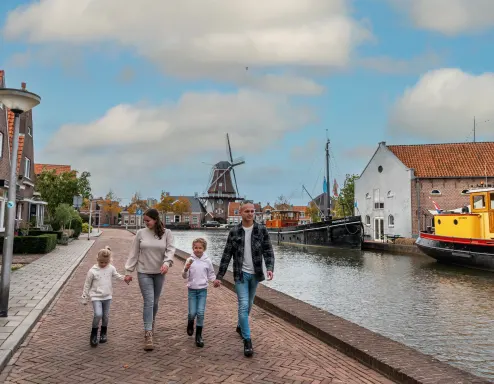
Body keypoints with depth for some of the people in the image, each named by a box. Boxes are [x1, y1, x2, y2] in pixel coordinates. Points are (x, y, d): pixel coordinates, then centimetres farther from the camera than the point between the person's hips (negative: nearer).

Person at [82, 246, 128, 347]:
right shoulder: (92, 271, -11)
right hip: (96, 297, -4)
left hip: (107, 297, 4)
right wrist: (85, 298, 1)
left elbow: (117, 275, 14)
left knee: (106, 316, 10)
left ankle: (103, 333, 32)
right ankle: (94, 334, 1)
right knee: (98, 314, -19)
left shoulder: (111, 268, -2)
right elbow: (87, 285, -3)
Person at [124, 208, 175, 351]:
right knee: (149, 302, -10)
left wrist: (167, 263, -29)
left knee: (155, 302, 15)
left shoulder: (166, 233, -4)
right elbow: (133, 253, 1)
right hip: (144, 272, -1)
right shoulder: (141, 233, -3)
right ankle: (148, 334, -9)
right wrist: (128, 271, 1)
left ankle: (151, 324, 39)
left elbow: (170, 250, -10)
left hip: (159, 273, 1)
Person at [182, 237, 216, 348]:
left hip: (203, 290, 0)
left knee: (200, 313, -4)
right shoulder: (190, 260, -6)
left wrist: (215, 280, -10)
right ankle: (190, 324, 36)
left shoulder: (207, 261, -2)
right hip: (192, 290, 0)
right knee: (192, 313, 1)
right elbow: (184, 276, -6)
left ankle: (199, 336, 9)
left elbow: (211, 274, 10)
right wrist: (186, 269, -26)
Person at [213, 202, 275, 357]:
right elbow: (227, 255, -1)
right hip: (241, 274, -2)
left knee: (249, 304, 17)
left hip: (255, 274, 2)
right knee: (243, 305, -9)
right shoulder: (234, 232, -3)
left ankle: (240, 326, 43)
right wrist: (219, 276, -3)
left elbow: (268, 251, -2)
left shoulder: (261, 230, -2)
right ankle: (247, 340, -2)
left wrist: (270, 268, -20)